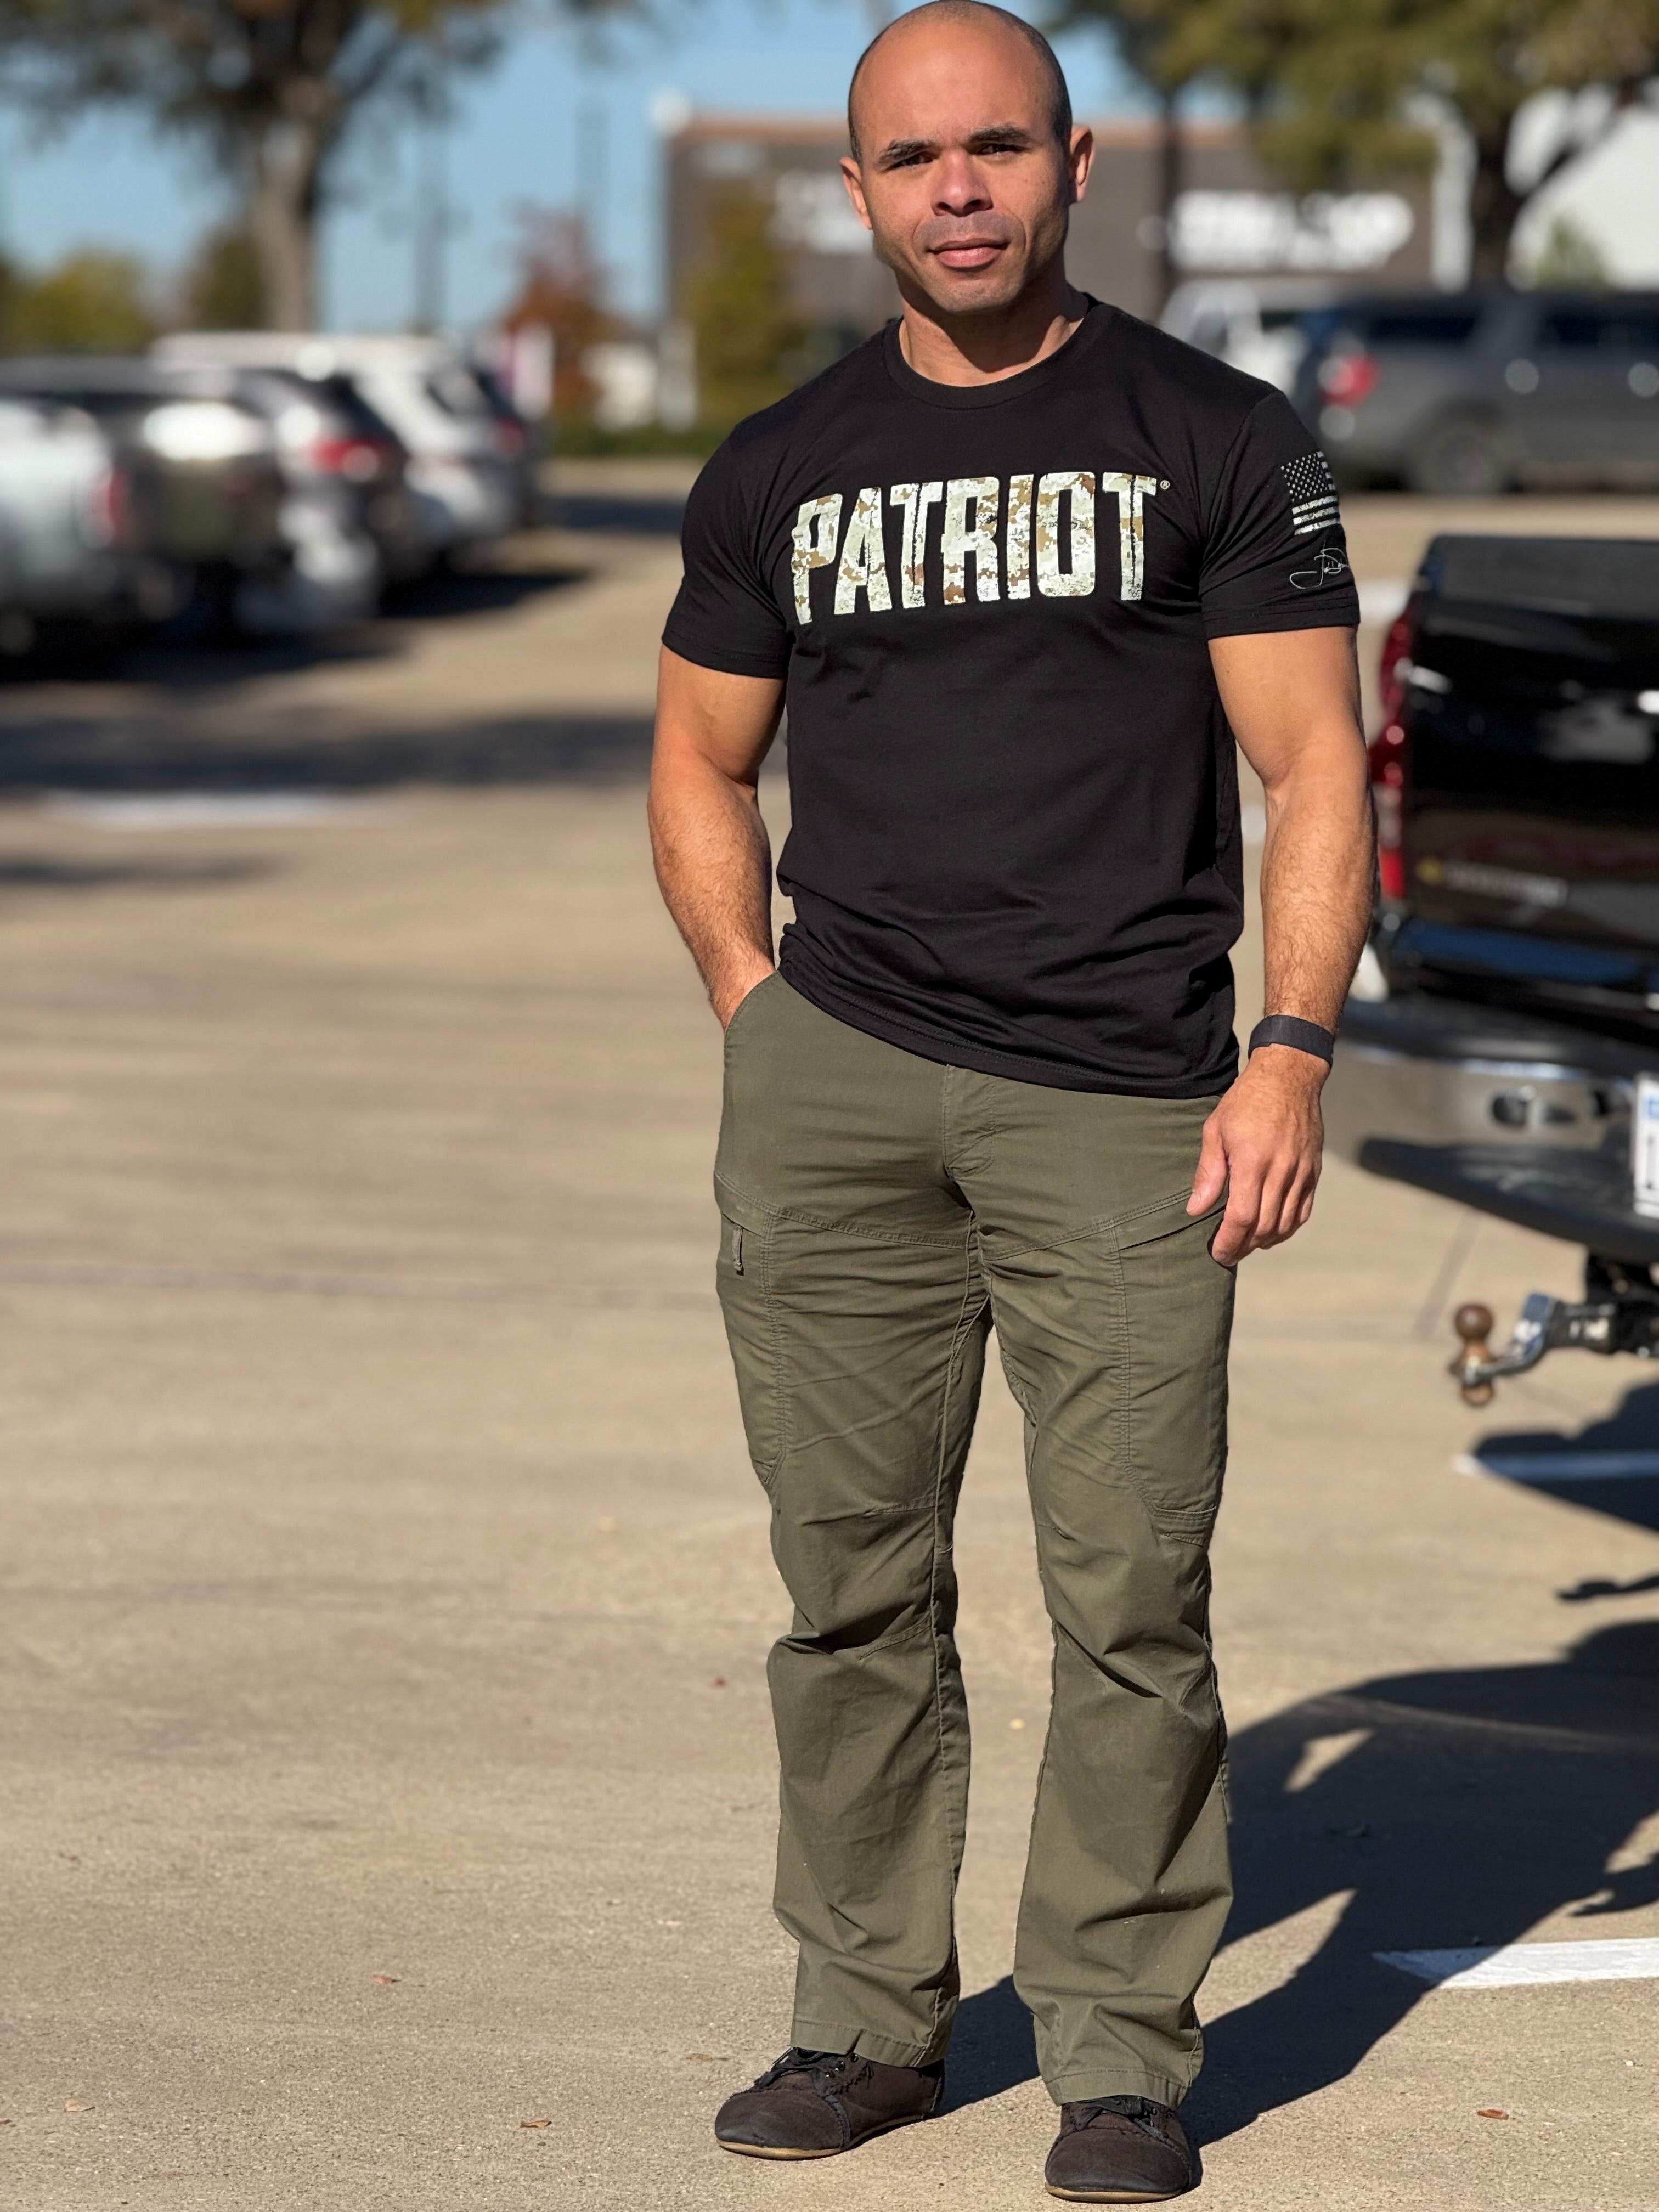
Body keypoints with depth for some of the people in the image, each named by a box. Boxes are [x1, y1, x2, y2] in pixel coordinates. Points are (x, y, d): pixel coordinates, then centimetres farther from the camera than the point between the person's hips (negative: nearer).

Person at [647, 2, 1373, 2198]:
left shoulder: (1221, 443, 4)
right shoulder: (783, 472, 12)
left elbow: (1314, 772, 1)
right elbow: (701, 764, 22)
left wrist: (1290, 1058, -9)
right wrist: (760, 1010, 8)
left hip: (1123, 1107, -3)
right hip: (834, 1086, 3)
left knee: (1131, 1592, -4)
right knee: (853, 1575, 5)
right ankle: (871, 2018, 17)